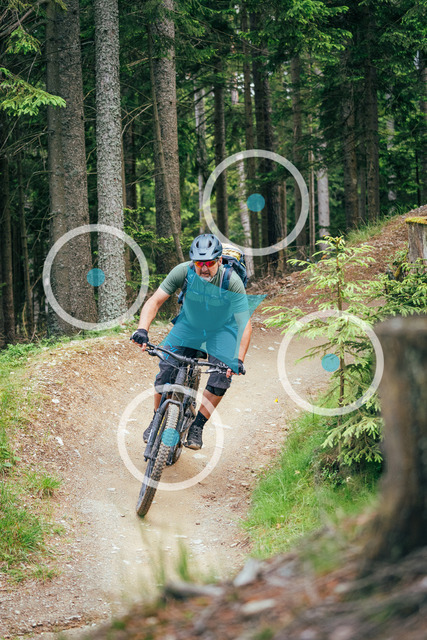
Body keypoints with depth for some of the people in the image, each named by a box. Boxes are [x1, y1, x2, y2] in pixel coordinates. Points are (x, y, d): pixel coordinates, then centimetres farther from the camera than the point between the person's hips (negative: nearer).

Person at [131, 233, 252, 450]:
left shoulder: (232, 282, -31)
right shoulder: (183, 272, -27)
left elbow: (245, 323, -29)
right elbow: (154, 301, -24)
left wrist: (239, 359, -39)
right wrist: (142, 330, -41)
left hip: (222, 329, -1)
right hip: (189, 325, 1)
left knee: (222, 377, -20)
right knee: (166, 369, -14)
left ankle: (197, 426, -4)